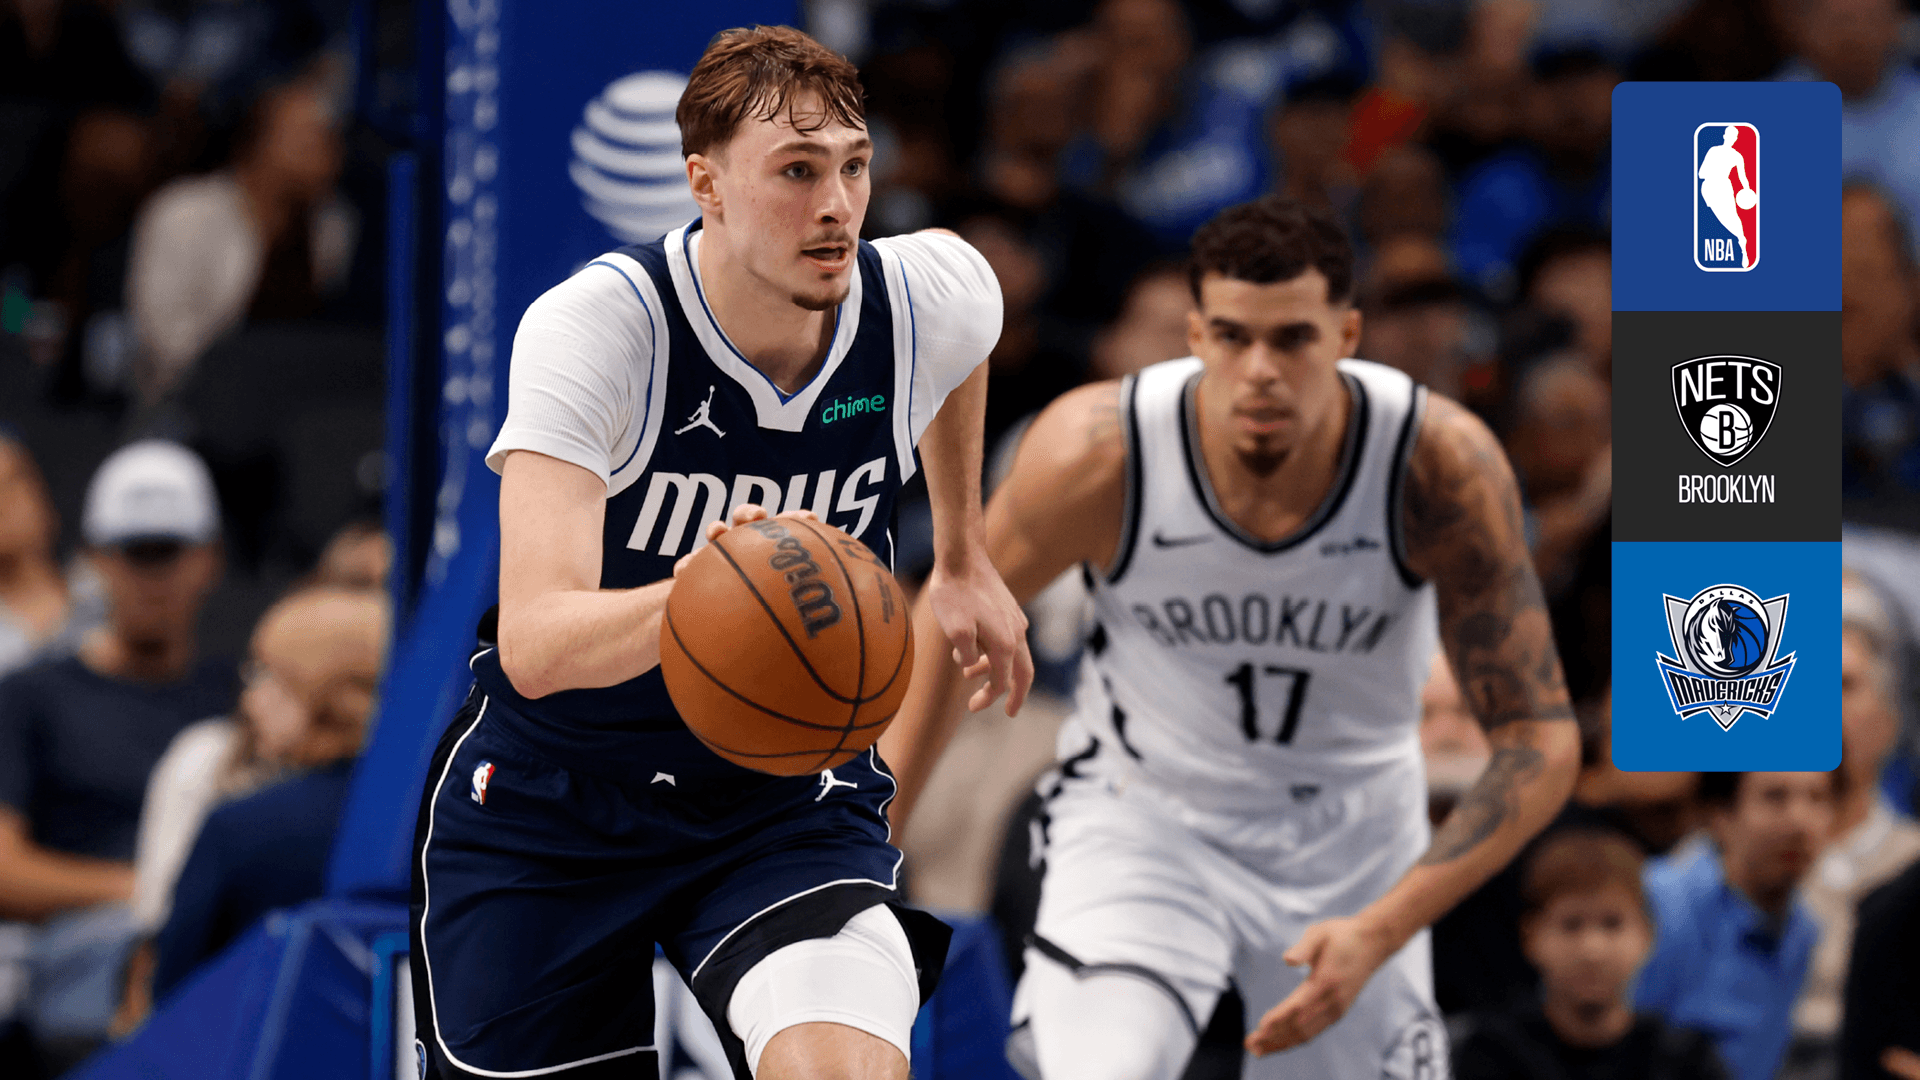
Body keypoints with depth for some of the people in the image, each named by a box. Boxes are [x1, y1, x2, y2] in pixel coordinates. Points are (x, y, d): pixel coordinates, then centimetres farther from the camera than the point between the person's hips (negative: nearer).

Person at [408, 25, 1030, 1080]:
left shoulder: (933, 301, -14)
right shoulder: (593, 325, -27)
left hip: (792, 791, 2)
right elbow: (536, 645, -39)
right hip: (554, 794, -2)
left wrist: (961, 558, 25)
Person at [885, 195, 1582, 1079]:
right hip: (1146, 809, -2)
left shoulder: (1444, 465, -27)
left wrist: (1380, 932, -32)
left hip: (1353, 836, 2)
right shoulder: (1098, 451, -26)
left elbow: (1540, 741, -21)